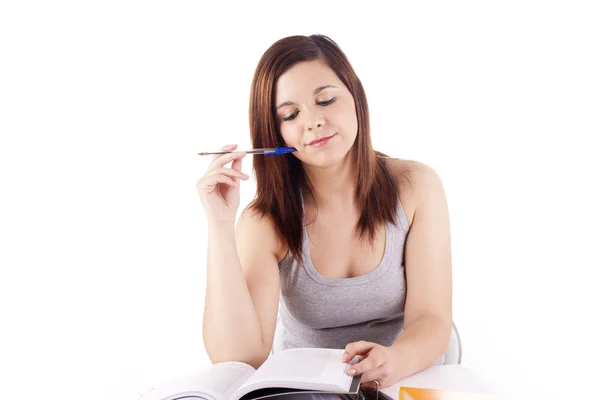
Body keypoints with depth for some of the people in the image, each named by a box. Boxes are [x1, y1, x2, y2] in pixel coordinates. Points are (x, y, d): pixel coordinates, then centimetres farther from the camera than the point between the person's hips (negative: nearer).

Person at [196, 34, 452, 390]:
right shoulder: (266, 221, -10)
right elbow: (238, 358, -20)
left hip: (412, 382, 1)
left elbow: (431, 320, -12)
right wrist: (221, 226, -26)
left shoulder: (416, 187, -7)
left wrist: (396, 360, -33)